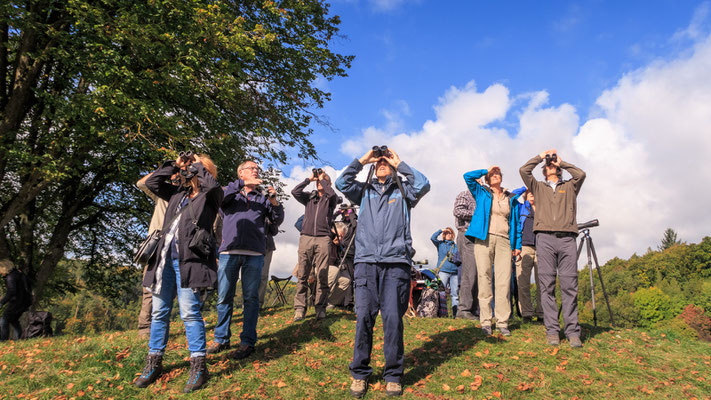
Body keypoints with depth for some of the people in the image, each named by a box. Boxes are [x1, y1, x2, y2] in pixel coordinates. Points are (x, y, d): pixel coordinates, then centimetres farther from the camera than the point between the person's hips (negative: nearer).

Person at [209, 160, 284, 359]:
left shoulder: (262, 198, 20)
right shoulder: (230, 193, 16)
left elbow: (277, 221, 11)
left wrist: (274, 203, -6)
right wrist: (241, 184, -13)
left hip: (254, 253, 0)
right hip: (229, 251, 0)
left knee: (250, 298, -1)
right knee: (224, 297, 3)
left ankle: (248, 342, 6)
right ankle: (221, 339, 16)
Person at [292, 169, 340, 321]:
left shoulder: (331, 199, 13)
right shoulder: (309, 197, 20)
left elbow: (332, 194, -10)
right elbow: (295, 192, 6)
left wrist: (323, 179, 5)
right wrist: (309, 179, 11)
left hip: (323, 239, -2)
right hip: (306, 238, 2)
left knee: (322, 275, -5)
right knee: (302, 274, -2)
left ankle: (320, 308, 1)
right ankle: (300, 308, 1)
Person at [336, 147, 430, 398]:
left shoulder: (403, 191, 17)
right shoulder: (364, 191, 21)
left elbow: (423, 184, -3)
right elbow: (342, 183, 5)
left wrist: (399, 163, 7)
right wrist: (363, 160, 12)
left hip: (396, 262, -1)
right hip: (366, 261, 1)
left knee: (393, 318, -5)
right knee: (363, 316, -4)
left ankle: (393, 375, 7)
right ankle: (360, 374, 8)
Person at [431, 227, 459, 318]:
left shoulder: (455, 246, 17)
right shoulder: (440, 244, 10)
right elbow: (433, 238, -7)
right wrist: (441, 230, -6)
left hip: (454, 272, 3)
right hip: (443, 271, -3)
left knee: (455, 293, 1)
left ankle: (455, 313, 4)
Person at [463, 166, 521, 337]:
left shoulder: (511, 199, 19)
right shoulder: (482, 193, 14)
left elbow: (516, 222, 18)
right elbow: (468, 176, 1)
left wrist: (517, 245, 11)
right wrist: (486, 171, 13)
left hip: (504, 240, 2)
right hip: (484, 238, -1)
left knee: (504, 280, -5)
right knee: (484, 278, -4)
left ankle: (502, 321, 1)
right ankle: (486, 321, 1)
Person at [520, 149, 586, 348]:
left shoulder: (569, 186, 23)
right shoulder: (538, 187, 22)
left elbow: (581, 174, 5)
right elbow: (524, 170, 9)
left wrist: (561, 162, 17)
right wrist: (541, 156, 20)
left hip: (567, 238, 0)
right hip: (545, 238, 0)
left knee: (569, 285, -4)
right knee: (547, 285, -4)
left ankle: (572, 332, -2)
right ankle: (552, 330, -1)